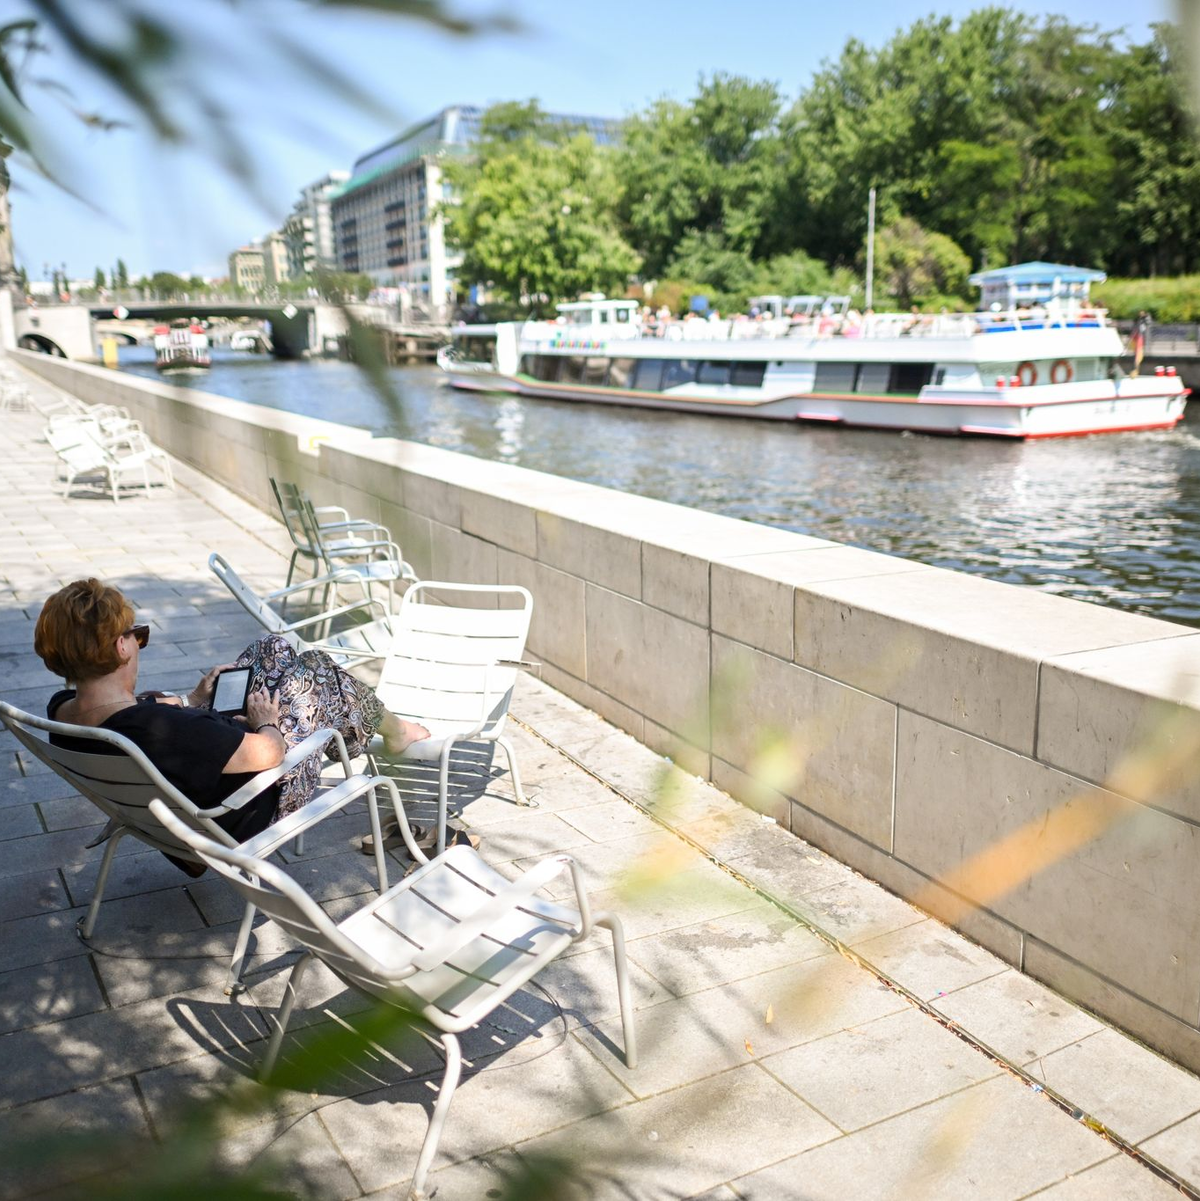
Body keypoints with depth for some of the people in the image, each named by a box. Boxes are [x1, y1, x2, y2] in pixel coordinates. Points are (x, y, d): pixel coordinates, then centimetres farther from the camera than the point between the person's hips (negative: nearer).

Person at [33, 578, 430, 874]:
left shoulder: (61, 710, -16)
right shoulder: (159, 729, -42)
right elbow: (268, 753, -29)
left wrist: (191, 703, 4)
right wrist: (266, 723, -8)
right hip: (243, 819, -8)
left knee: (273, 648, 15)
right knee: (315, 666, 5)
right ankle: (390, 728, 35)